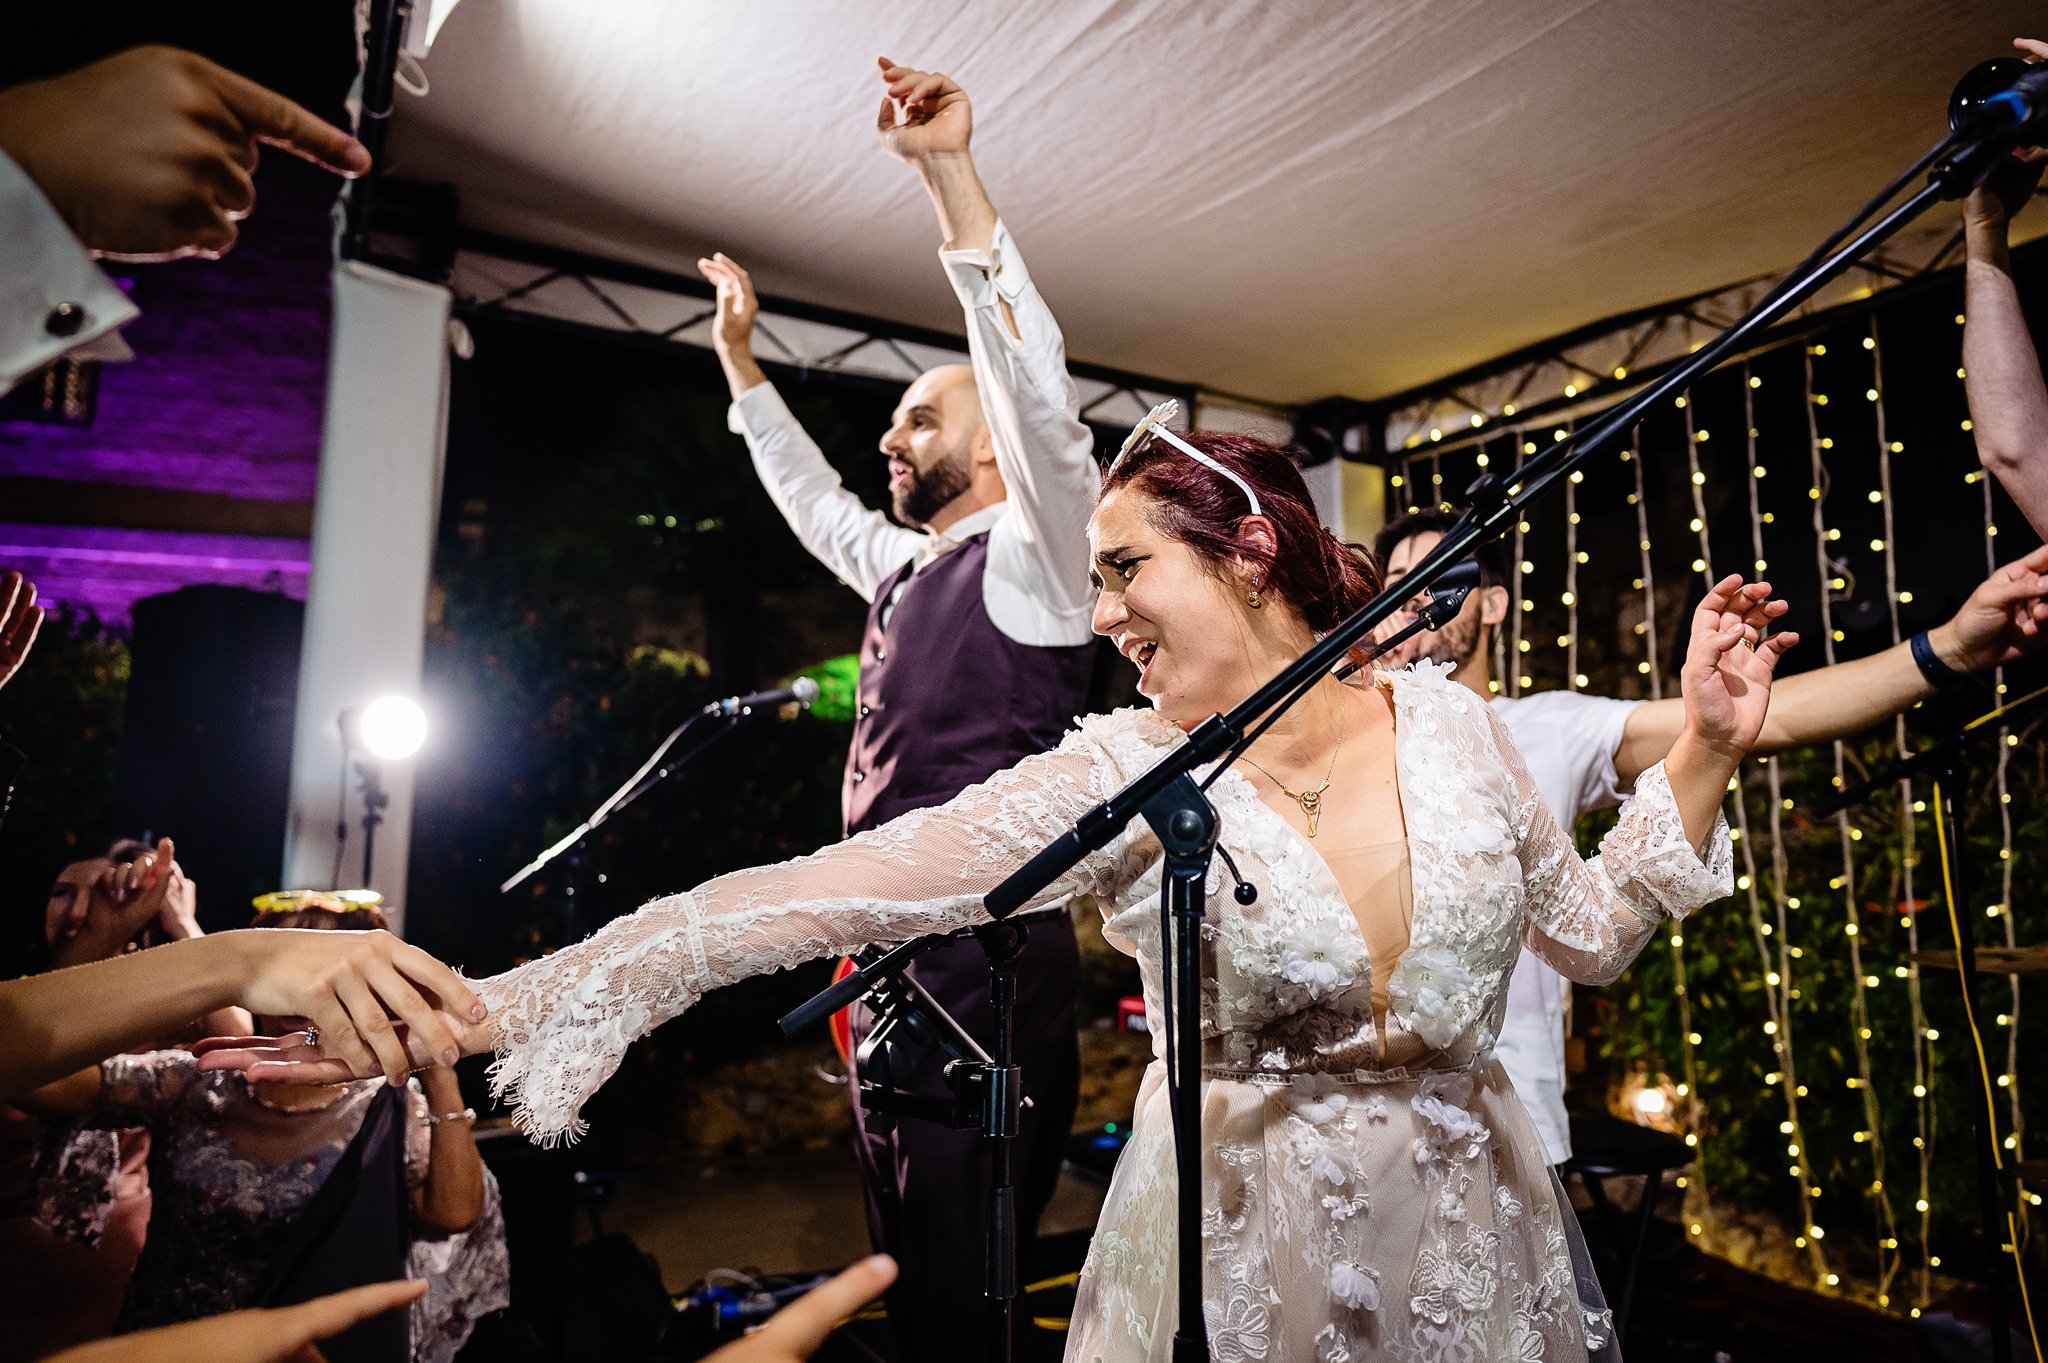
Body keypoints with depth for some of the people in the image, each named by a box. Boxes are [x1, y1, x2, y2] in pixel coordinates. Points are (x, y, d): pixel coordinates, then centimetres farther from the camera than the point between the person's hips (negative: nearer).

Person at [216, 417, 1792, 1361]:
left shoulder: (1448, 717, -7)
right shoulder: (1129, 779, -16)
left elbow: (1592, 930, 6)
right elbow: (823, 891, -25)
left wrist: (1704, 745, -4)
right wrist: (470, 1010, -29)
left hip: (1475, 1230, 3)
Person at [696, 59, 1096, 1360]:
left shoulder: (1028, 558, -7)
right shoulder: (905, 569, 17)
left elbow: (1038, 383, -21)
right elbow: (814, 501, 32)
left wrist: (952, 171, -23)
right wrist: (742, 359, 33)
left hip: (988, 964, -9)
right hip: (892, 960, 9)